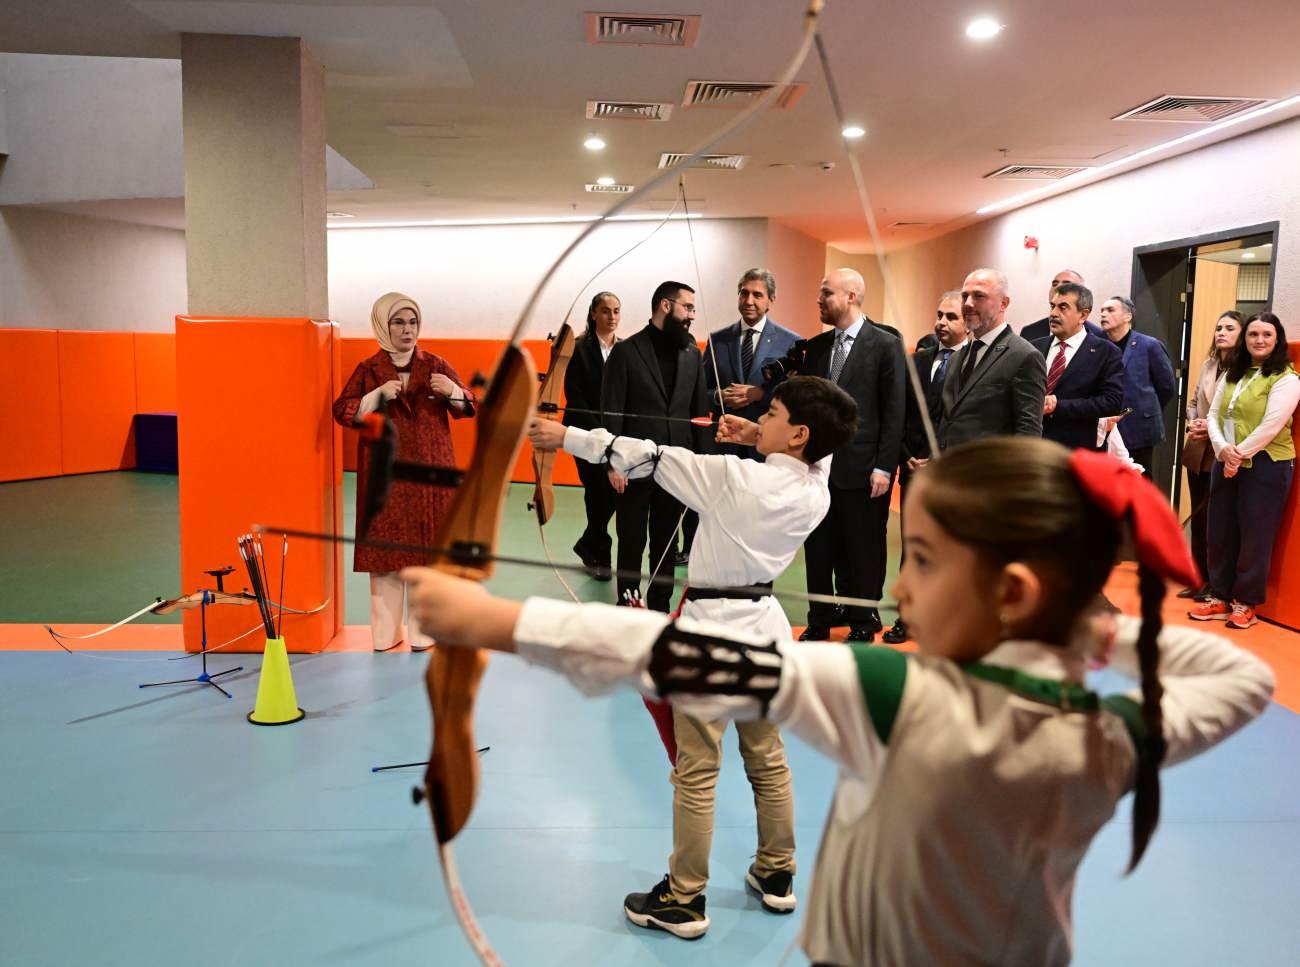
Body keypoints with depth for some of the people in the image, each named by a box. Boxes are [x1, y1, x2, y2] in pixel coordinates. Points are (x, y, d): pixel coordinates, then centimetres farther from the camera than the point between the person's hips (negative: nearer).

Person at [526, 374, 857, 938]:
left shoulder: (732, 477, -21)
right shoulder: (816, 493, -4)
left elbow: (648, 458, -16)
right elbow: (811, 458, 20)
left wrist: (566, 437, -8)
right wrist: (758, 444, 3)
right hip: (764, 627, 7)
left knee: (695, 775, 4)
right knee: (768, 761, 20)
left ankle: (684, 901, 16)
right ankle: (776, 876, 35)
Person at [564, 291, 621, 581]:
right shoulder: (579, 349, -5)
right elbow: (574, 397, -9)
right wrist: (598, 431, -14)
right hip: (588, 432, -3)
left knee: (613, 492, 2)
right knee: (598, 494, 0)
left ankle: (588, 546, 25)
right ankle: (600, 555, 16)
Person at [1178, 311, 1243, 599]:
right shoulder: (1207, 365, 12)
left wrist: (1214, 426, -18)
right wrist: (1193, 422, -2)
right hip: (1198, 452, 7)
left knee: (1215, 519, -1)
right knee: (1198, 517, 13)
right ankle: (1199, 578, 23)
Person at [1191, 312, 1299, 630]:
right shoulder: (1232, 375, 13)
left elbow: (1270, 427, -17)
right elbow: (1214, 416, 6)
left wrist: (1239, 455, -15)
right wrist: (1222, 449, -11)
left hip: (1266, 466, -6)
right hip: (1225, 464, 6)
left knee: (1254, 536, 1)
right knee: (1220, 532, 9)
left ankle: (1245, 602, 14)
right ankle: (1220, 597, 20)